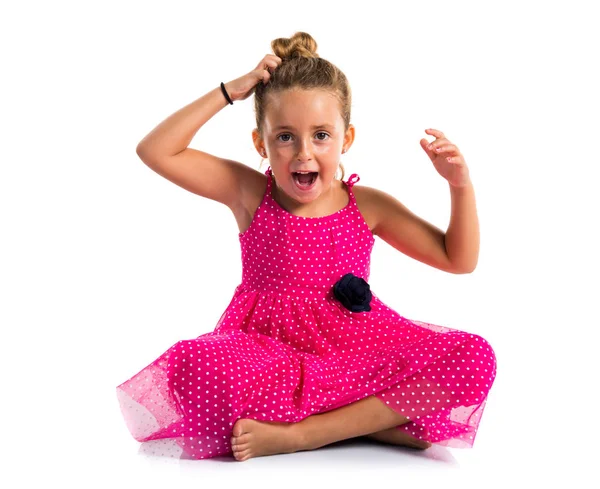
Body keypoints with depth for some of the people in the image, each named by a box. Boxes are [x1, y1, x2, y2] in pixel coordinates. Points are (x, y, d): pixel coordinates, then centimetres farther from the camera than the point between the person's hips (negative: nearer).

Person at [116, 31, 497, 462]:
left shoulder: (369, 206, 2)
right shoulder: (249, 194, 1)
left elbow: (459, 260, 7)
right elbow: (155, 151, -6)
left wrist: (461, 186, -8)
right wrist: (229, 92, -8)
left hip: (359, 349, 2)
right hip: (271, 351, -1)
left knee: (474, 358, -24)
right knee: (193, 365, -35)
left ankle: (301, 433, -28)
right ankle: (375, 420, -27)